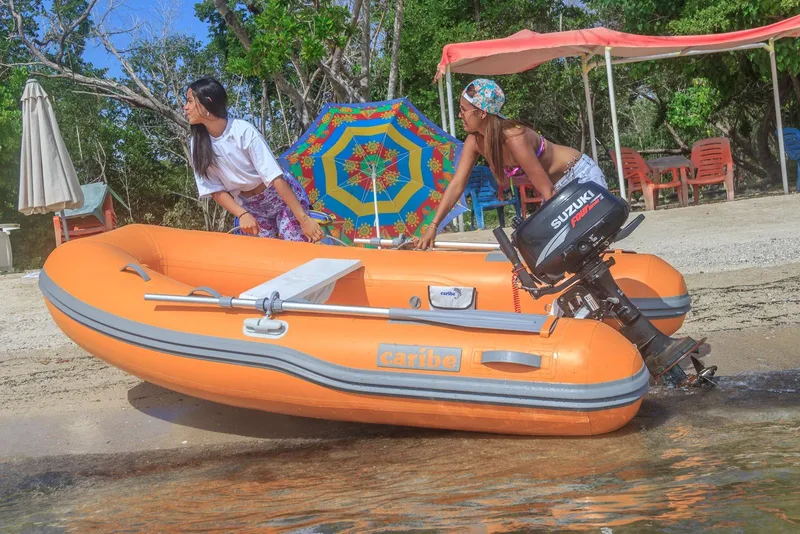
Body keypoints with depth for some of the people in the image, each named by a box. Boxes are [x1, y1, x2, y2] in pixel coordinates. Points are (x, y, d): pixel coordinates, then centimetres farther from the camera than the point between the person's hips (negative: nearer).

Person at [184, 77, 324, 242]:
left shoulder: (244, 131, -24)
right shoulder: (198, 144, -9)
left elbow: (275, 176, -27)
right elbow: (216, 190, -5)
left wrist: (303, 219, -30)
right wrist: (242, 215, -23)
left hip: (282, 197, -5)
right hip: (250, 207, 5)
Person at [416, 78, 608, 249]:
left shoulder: (514, 138, -33)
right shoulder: (475, 141, -11)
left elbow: (547, 190, -29)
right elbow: (457, 184, -7)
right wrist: (433, 227, -12)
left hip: (581, 176, -8)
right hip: (557, 187, 8)